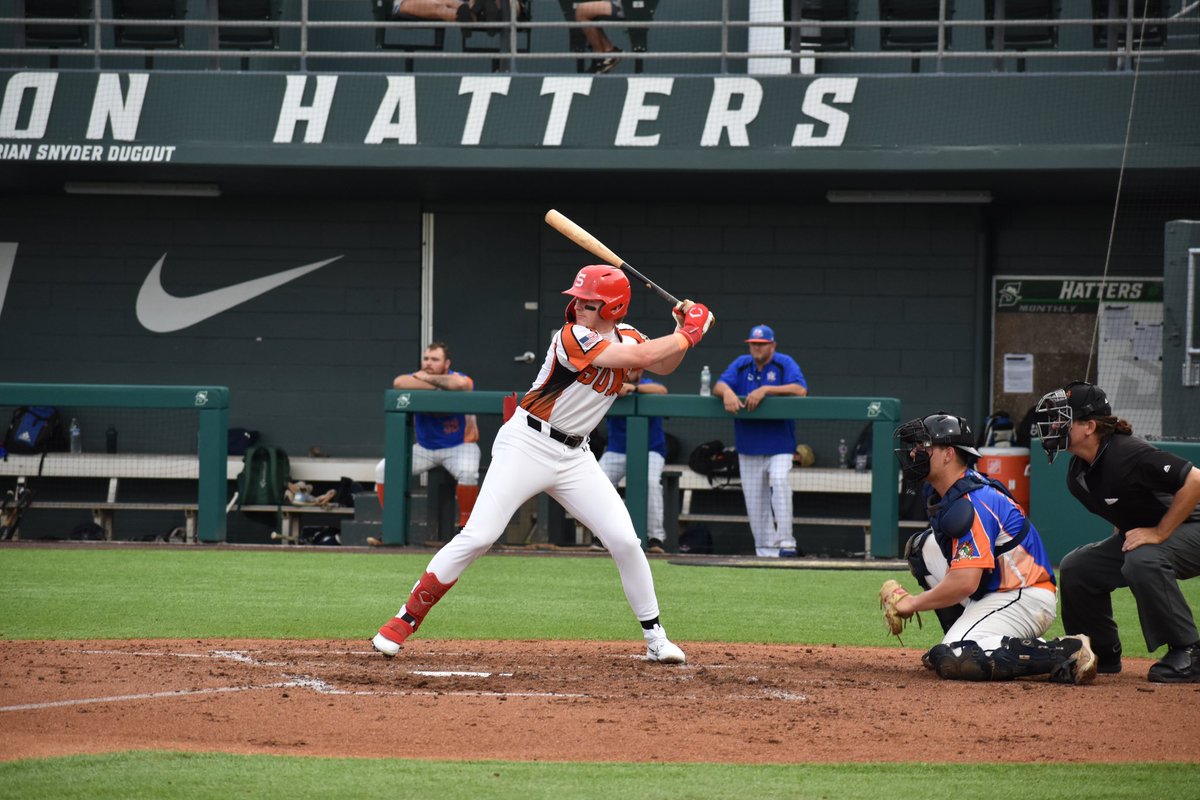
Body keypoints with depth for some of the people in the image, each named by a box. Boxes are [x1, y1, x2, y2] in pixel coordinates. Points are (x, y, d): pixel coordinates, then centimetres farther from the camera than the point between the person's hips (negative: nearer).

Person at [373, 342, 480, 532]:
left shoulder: (459, 379, -14)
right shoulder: (416, 379, -5)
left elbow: (460, 384, -42)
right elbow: (399, 383, -31)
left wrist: (427, 379, -27)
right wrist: (438, 387, -30)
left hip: (459, 446, -4)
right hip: (424, 448, 4)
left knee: (467, 472, -35)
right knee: (384, 469, -9)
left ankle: (466, 524, -18)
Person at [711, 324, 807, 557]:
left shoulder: (785, 364, -4)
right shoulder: (741, 364, 7)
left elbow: (800, 390, -20)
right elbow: (718, 386, -3)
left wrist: (765, 390, -28)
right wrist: (727, 392, -28)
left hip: (779, 444, -4)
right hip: (748, 448, 4)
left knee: (779, 480, -28)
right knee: (755, 503, 5)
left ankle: (786, 542, -27)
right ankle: (765, 552, 14)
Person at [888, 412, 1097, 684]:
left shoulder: (970, 503, -22)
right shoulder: (937, 493, 10)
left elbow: (965, 582, -28)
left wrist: (915, 603, -14)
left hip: (1025, 600, -10)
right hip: (991, 594, 10)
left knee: (952, 660, -28)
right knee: (922, 546, 9)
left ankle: (1066, 652, -22)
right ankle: (961, 637, 8)